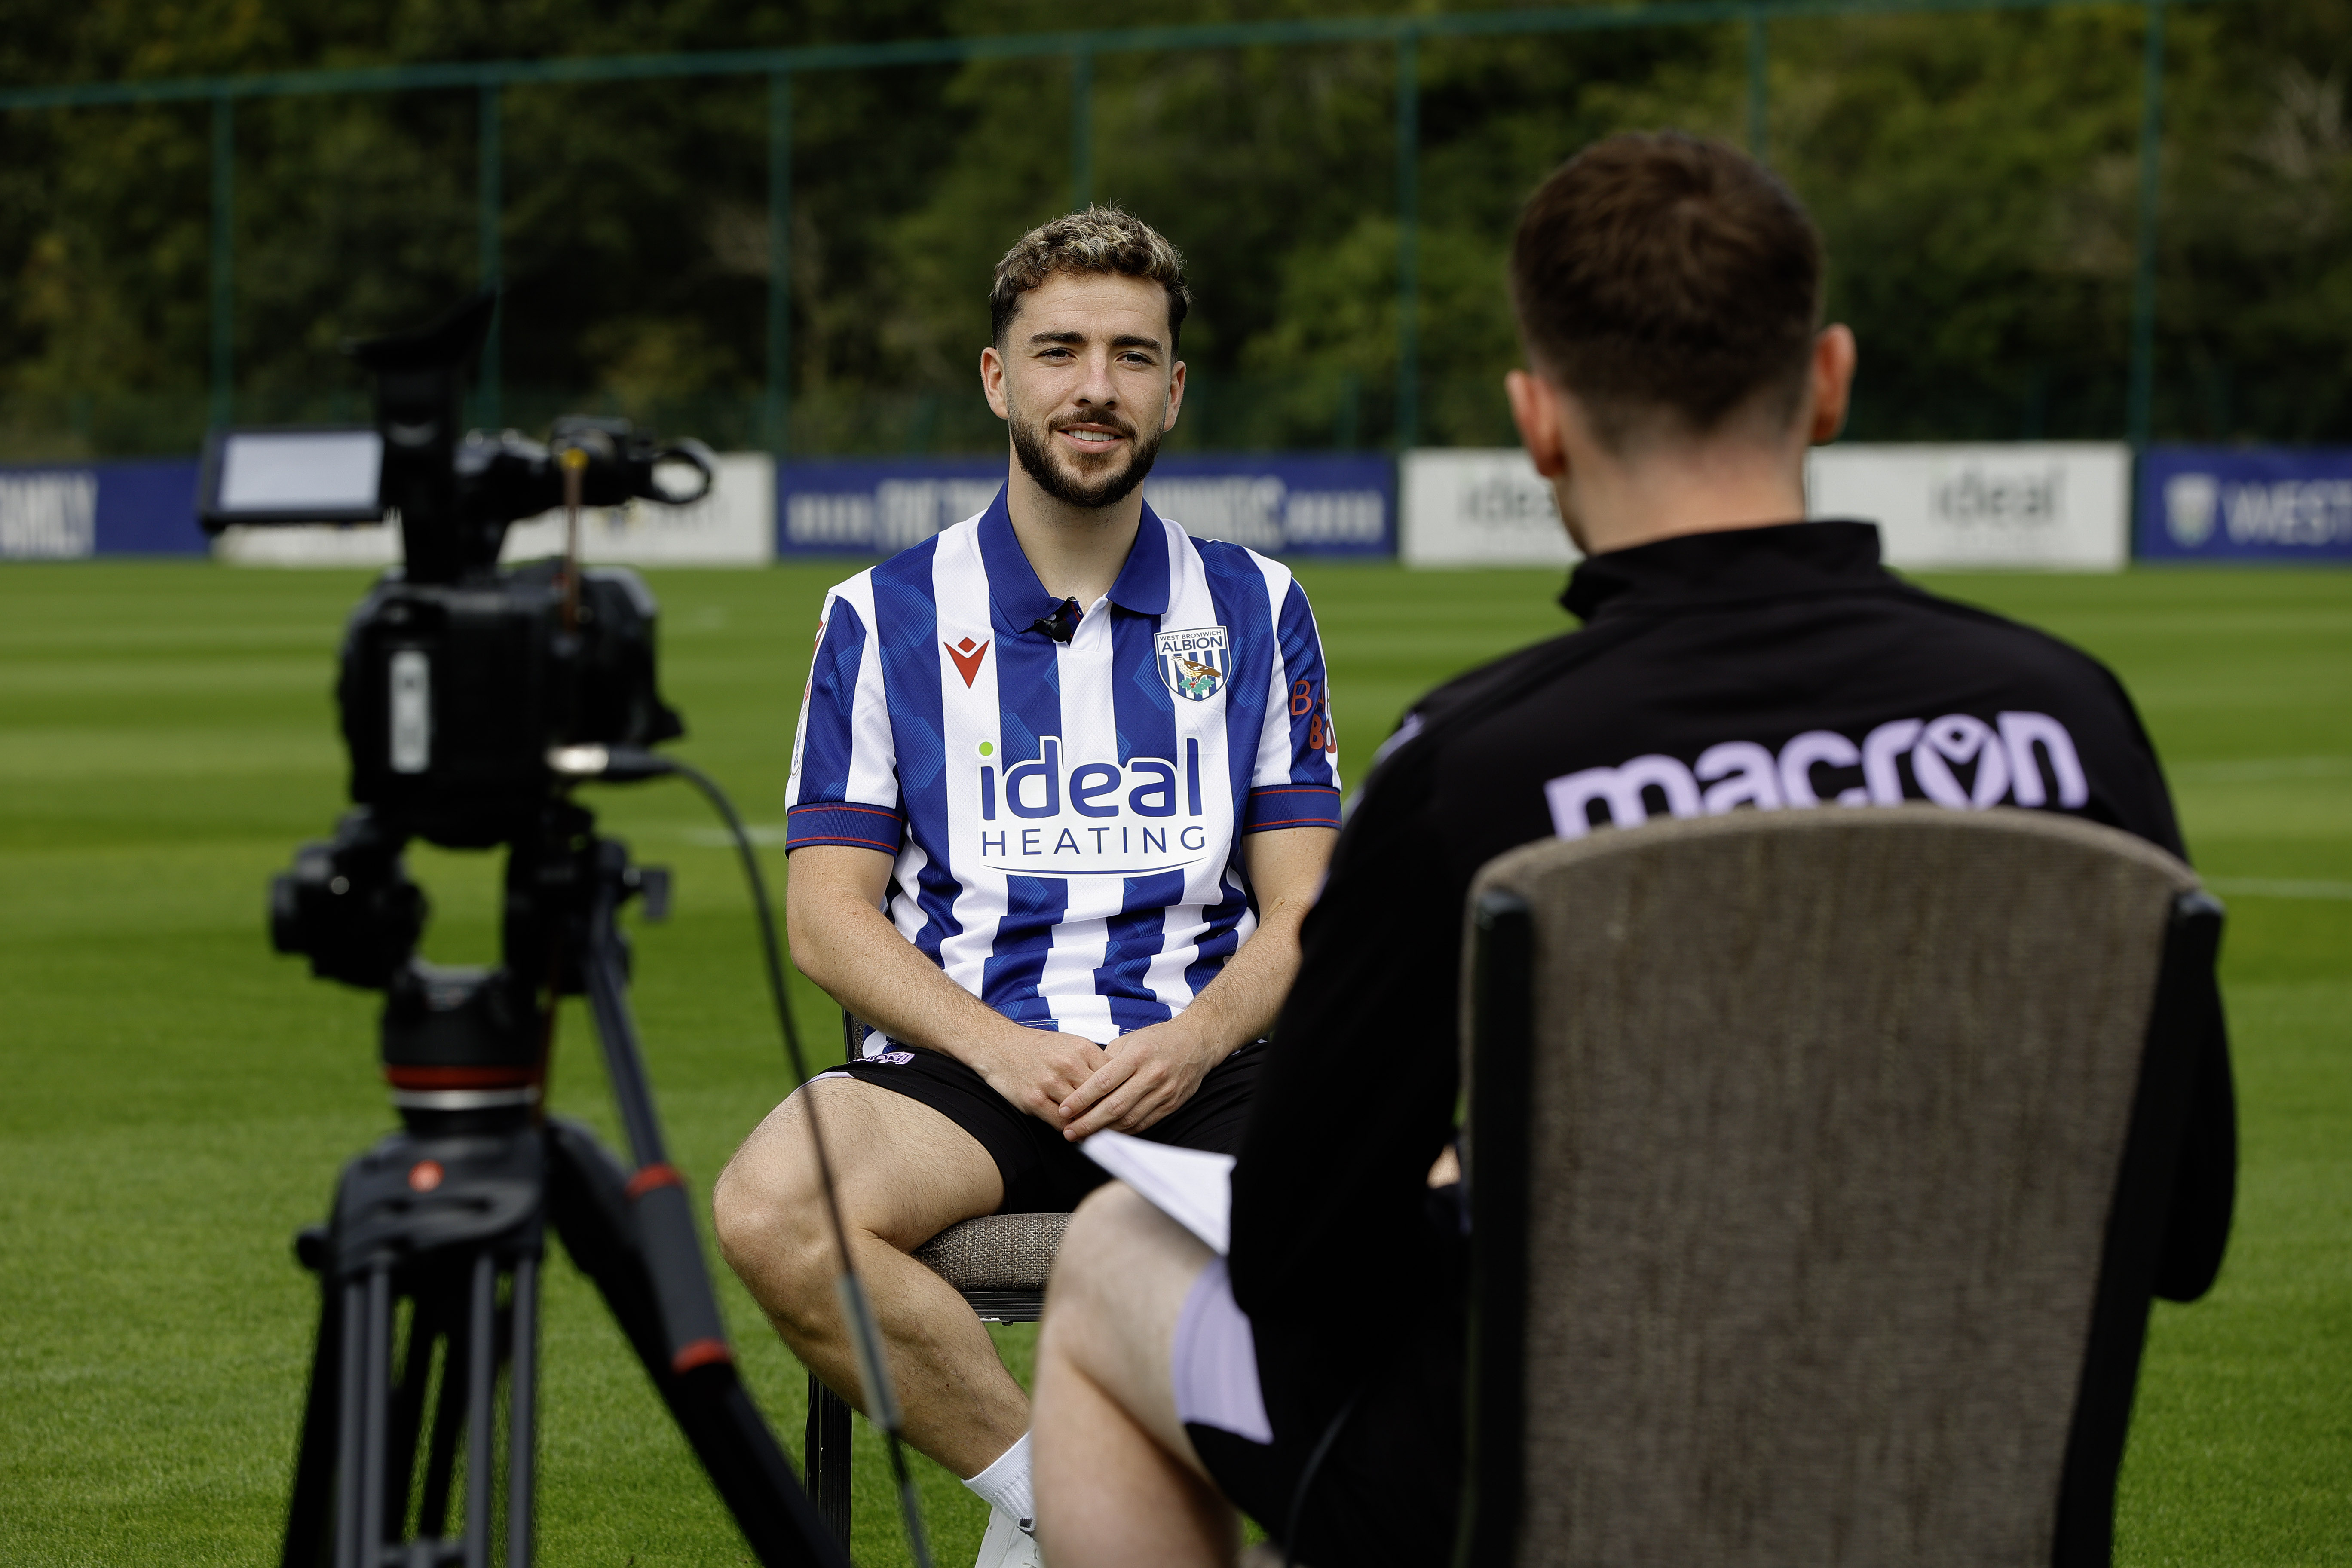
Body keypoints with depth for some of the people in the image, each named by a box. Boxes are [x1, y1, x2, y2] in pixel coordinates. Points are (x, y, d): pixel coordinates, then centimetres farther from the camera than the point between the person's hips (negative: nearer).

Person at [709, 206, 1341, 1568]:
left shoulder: (1257, 609, 15)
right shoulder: (886, 619, 11)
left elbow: (1300, 911, 9)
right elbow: (830, 916, 5)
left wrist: (1192, 1042, -12)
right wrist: (1000, 1047, -13)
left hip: (1197, 1067, 1)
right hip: (961, 1062, -1)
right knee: (772, 1212, -34)